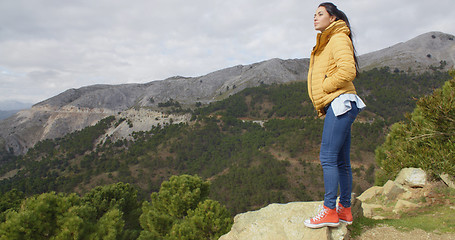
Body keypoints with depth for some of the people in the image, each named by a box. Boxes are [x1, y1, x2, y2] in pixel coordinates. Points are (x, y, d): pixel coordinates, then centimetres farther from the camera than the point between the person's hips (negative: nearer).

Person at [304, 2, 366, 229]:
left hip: (340, 102, -10)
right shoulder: (325, 43, 24)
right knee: (341, 161, 10)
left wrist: (324, 87, -9)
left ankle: (329, 211, -5)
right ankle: (345, 210, 18)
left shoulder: (339, 39, -4)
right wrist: (322, 104, 13)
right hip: (335, 107, 10)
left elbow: (347, 70, -19)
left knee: (327, 157, -11)